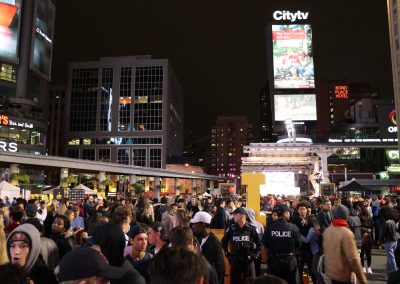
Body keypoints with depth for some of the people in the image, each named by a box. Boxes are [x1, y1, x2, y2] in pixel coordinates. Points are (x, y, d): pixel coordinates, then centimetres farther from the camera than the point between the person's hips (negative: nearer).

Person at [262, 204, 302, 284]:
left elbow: (265, 243, -5)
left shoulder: (269, 227, -14)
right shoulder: (293, 227, -15)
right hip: (290, 260, -1)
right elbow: (299, 244, -7)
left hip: (274, 260, 1)